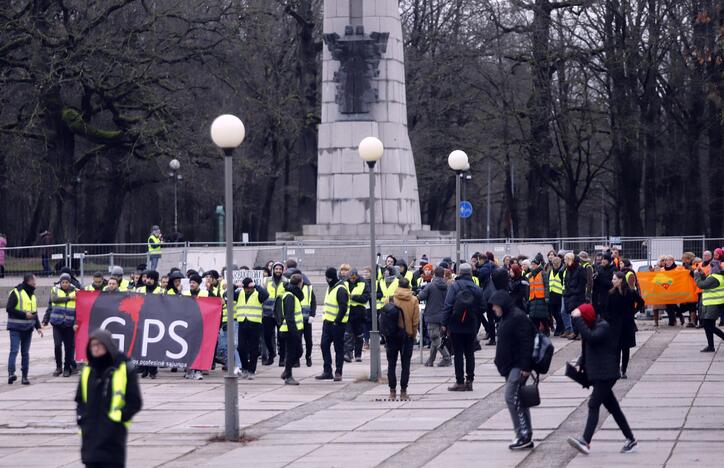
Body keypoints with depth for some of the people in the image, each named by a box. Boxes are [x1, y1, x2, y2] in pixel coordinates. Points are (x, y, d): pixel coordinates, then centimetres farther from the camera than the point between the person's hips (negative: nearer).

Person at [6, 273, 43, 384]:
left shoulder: (32, 295, 15)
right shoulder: (16, 293, -8)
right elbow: (9, 308, -14)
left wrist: (38, 327, 11)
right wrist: (24, 314, -18)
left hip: (28, 328, 7)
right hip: (16, 328, -7)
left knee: (25, 352, 7)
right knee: (14, 350, -16)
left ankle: (25, 376, 9)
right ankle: (11, 373, -22)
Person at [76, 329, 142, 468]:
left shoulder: (124, 369, -4)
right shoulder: (88, 371, 12)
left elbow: (135, 401, -3)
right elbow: (80, 399, 22)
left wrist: (120, 416, -12)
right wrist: (81, 417, 6)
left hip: (113, 434, -5)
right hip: (90, 434, 5)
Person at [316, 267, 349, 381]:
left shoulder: (341, 289, -16)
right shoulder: (330, 287, 14)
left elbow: (343, 308, -21)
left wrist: (337, 321, -20)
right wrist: (327, 319, 17)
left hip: (337, 324, -9)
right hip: (328, 321, 9)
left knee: (338, 348, -1)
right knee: (324, 345, 6)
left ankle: (338, 373, 5)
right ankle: (327, 371, 12)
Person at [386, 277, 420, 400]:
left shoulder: (391, 299, -5)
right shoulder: (414, 300, -4)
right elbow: (416, 321, -4)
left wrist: (385, 335, 6)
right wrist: (413, 335, 6)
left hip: (392, 335, 0)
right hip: (407, 334, 0)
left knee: (392, 364, 8)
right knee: (405, 364, 5)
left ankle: (392, 391, 6)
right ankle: (403, 391, 2)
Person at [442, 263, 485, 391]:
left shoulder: (454, 286, -9)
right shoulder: (477, 289, 2)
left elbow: (448, 305, -13)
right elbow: (481, 308, 6)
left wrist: (444, 323, -9)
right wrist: (477, 325, 13)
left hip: (456, 326, -3)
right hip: (471, 327, 3)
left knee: (458, 353, 0)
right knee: (470, 354, 10)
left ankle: (460, 382, -1)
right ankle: (469, 381, 8)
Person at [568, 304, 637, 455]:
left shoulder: (603, 327, -14)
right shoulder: (593, 327, 14)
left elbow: (590, 337, -32)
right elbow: (587, 349, 23)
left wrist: (577, 319, -29)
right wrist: (580, 364, 7)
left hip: (606, 375, -10)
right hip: (598, 375, 10)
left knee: (593, 405, -16)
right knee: (613, 408, 12)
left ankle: (585, 441, -24)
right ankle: (630, 439, 18)